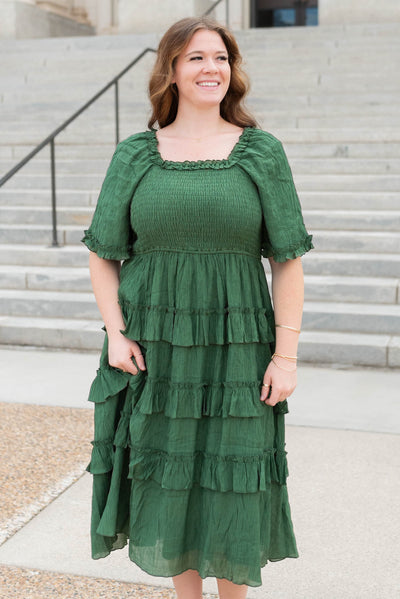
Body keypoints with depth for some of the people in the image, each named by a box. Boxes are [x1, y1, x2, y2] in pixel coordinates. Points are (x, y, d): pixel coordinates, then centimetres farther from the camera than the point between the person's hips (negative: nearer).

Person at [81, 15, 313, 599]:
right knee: (167, 476, 12)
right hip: (155, 349, 1)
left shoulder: (262, 153, 0)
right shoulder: (135, 155, 3)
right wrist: (116, 334, -6)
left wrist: (286, 355, -6)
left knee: (234, 485, 7)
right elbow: (103, 254, 7)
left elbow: (288, 261, -1)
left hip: (237, 349, -1)